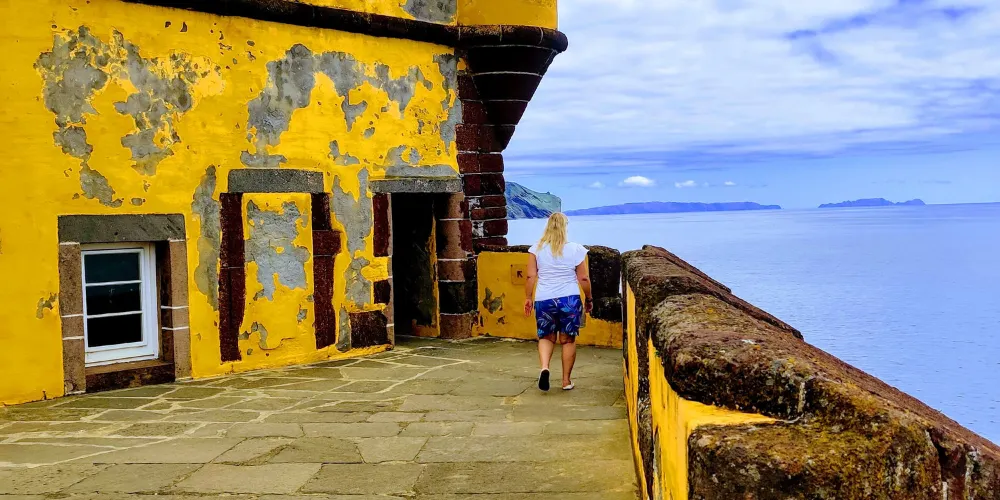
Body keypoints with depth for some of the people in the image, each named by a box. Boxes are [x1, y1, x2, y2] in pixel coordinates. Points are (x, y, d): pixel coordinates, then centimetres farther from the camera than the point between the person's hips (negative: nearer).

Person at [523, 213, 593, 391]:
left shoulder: (537, 249, 0)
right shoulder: (575, 249, -1)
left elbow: (531, 276, -1)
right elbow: (584, 278, 1)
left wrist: (528, 298, 8)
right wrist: (589, 299, 13)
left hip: (544, 300, 1)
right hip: (569, 299, -1)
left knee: (546, 338, 15)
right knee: (568, 340, 11)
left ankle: (544, 367, -11)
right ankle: (566, 380, 16)